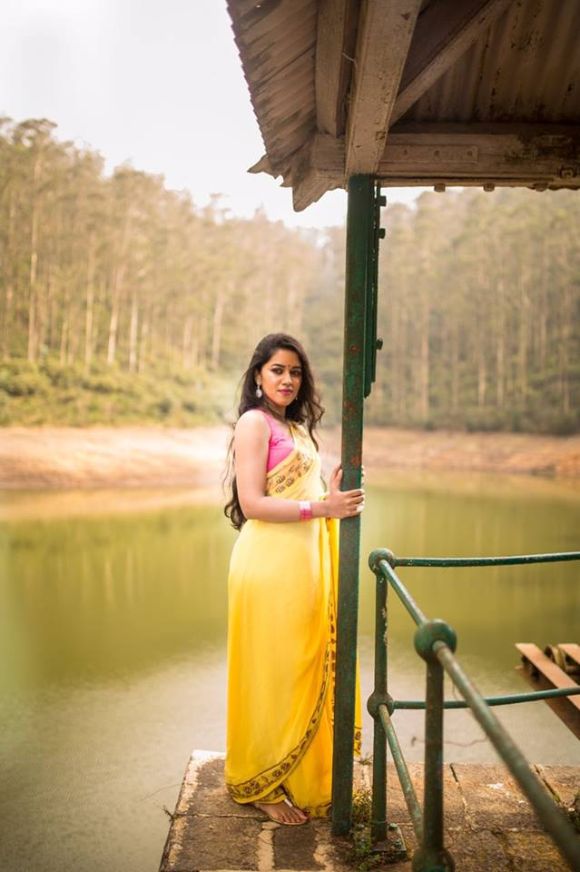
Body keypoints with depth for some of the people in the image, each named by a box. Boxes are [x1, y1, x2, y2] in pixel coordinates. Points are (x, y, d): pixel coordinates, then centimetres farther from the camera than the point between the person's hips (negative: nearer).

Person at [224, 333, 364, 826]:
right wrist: (321, 507, -20)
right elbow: (252, 503, -15)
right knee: (272, 673, 3)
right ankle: (263, 786, 19)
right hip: (270, 562, -8)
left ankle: (300, 777, 28)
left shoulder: (297, 428, 18)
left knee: (306, 670, 13)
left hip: (305, 562, 8)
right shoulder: (254, 421, -7)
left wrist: (333, 497, 0)